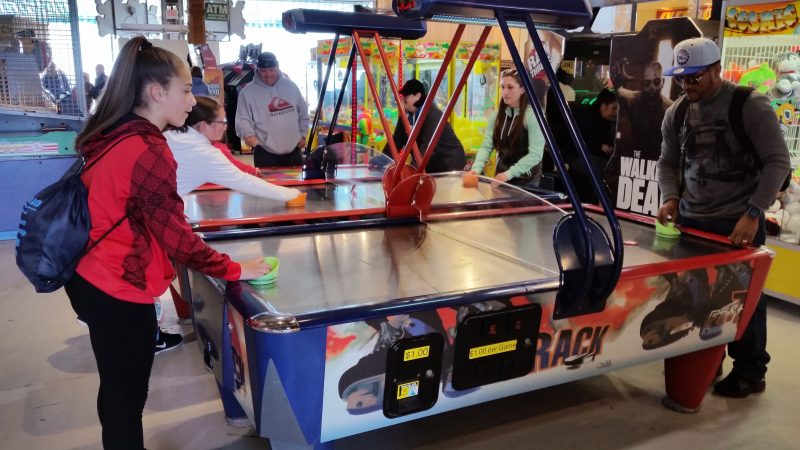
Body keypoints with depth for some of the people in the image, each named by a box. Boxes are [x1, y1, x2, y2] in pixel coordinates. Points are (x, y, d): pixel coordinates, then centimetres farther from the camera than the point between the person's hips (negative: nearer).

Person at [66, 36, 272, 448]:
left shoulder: (111, 136, 4)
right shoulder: (149, 150, -23)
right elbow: (175, 236, -21)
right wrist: (235, 270, -11)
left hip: (91, 278, 9)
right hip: (118, 291, -9)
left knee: (116, 387, 24)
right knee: (127, 396, 8)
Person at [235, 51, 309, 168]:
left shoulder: (290, 86, 5)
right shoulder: (248, 92, -6)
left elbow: (303, 112, 14)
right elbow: (242, 119, -12)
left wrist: (302, 134, 9)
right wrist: (248, 134, -32)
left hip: (293, 150, 4)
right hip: (265, 153, -3)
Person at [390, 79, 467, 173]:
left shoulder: (433, 115, -25)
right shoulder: (405, 116, 0)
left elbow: (428, 146, -37)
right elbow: (397, 140, 2)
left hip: (449, 164, -8)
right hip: (430, 166, 8)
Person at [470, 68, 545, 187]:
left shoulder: (533, 115, -14)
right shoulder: (497, 115, 3)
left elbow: (535, 154, -21)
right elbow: (486, 146, -3)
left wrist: (509, 174, -29)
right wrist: (476, 168, -20)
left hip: (525, 181, -5)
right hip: (501, 178, 5)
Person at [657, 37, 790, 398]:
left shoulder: (751, 105, -8)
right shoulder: (676, 113, 6)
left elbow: (778, 162, -9)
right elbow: (668, 162, 14)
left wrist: (753, 213, -18)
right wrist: (670, 198, -4)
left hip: (739, 222, -4)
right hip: (690, 221, 4)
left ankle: (750, 372, 19)